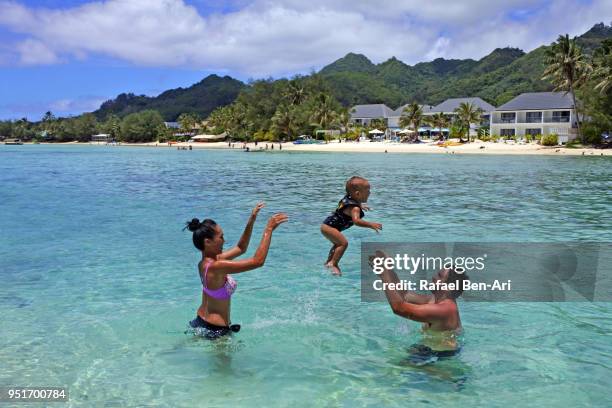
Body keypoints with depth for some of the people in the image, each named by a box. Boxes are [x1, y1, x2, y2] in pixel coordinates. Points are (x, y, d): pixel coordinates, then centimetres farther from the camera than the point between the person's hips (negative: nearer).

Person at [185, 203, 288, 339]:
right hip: (215, 329, -10)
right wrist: (269, 229, -27)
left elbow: (240, 248, 9)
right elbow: (258, 261, -34)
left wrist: (251, 220, 1)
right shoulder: (216, 267, -31)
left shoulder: (206, 262, -2)